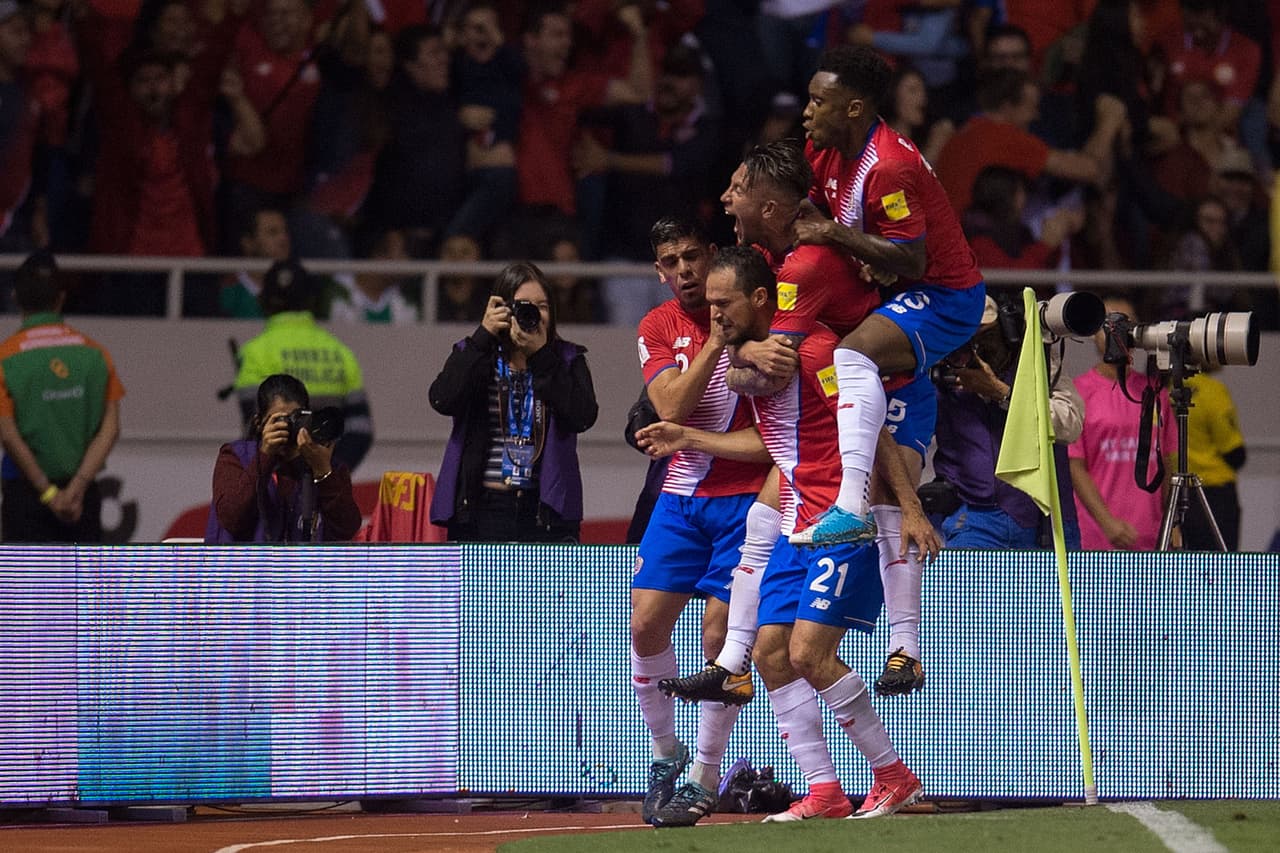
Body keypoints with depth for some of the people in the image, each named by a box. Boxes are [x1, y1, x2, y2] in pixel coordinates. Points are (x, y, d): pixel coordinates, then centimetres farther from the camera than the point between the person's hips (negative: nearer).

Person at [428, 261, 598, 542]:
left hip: (545, 514, -1)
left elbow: (582, 416, -10)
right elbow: (443, 400, -12)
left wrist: (541, 356, -12)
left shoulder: (566, 359, 7)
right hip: (480, 512, 1)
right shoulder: (473, 355, 7)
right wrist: (484, 335, -11)